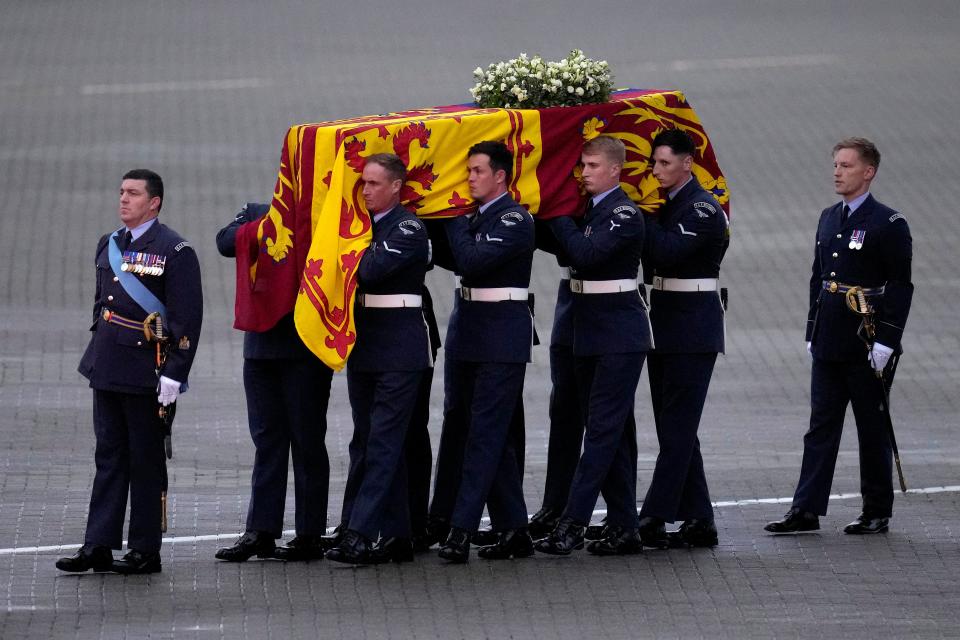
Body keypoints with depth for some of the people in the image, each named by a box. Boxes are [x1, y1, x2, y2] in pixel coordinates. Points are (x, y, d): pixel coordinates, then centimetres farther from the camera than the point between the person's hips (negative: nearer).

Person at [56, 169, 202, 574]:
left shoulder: (174, 251, -9)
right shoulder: (109, 246, 13)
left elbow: (187, 317, -13)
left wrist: (174, 374, -17)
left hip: (146, 371, -7)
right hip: (107, 369, 7)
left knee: (146, 461, 2)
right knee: (109, 456, 7)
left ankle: (145, 551, 8)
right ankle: (98, 547, 8)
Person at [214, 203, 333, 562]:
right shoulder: (256, 214, 11)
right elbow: (227, 242, -6)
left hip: (305, 349, -4)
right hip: (261, 344, 4)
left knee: (307, 441, 1)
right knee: (267, 439, 7)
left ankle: (310, 536, 6)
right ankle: (260, 532, 9)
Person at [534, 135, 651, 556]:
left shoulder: (624, 215, -13)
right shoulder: (587, 209, 13)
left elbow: (585, 253, -23)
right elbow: (560, 245, 12)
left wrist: (558, 214, -14)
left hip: (619, 336, -9)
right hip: (590, 335, 9)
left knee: (602, 428, -9)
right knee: (613, 432, 10)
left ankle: (572, 523, -14)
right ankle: (623, 528, 14)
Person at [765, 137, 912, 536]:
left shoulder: (888, 224, -9)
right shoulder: (829, 219, 13)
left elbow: (900, 287, -11)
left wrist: (886, 341, -17)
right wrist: (812, 333, 14)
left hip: (868, 348, -6)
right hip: (829, 346, 6)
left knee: (873, 429, 3)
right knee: (821, 427, 4)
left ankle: (877, 514, 11)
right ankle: (806, 510, 2)